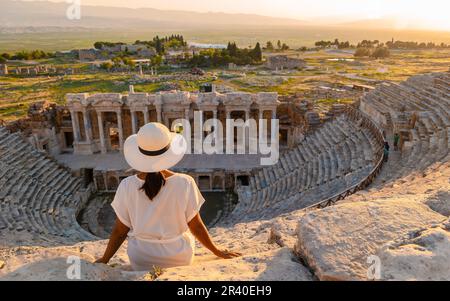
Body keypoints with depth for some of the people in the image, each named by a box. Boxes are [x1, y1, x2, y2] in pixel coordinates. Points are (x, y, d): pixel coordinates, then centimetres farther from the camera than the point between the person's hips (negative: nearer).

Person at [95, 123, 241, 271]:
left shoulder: (127, 186, -19)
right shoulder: (184, 184, -22)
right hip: (179, 258, -1)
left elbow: (120, 231, -8)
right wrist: (217, 251, 5)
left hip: (142, 261, 1)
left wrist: (105, 259, 10)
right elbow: (196, 226, -12)